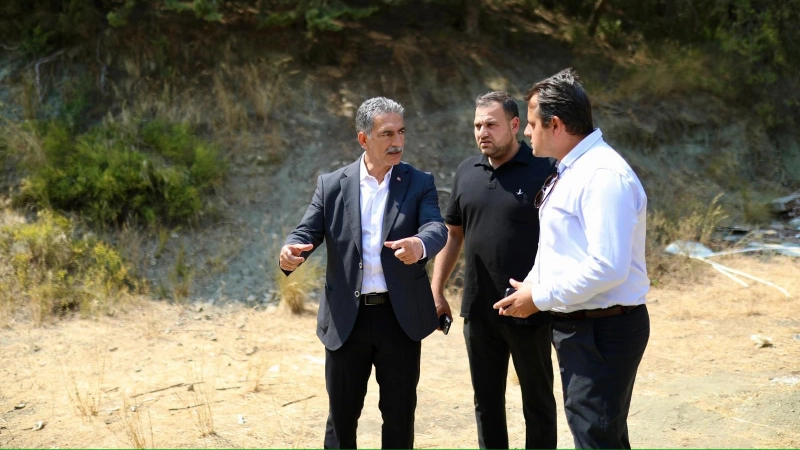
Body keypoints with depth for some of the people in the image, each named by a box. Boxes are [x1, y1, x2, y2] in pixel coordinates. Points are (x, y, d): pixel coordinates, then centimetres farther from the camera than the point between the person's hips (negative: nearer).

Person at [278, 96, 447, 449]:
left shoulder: (419, 184, 1)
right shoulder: (331, 184, 3)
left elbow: (436, 228, -15)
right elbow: (308, 231, -3)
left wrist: (419, 244, -40)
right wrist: (291, 252, -28)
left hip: (400, 317, 0)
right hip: (346, 319, 0)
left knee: (400, 414, 10)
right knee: (341, 416, 10)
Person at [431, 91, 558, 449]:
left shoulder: (543, 171, -9)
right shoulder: (467, 172, 7)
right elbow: (452, 234, 14)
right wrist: (436, 290, 10)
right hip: (478, 309, 5)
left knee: (537, 399, 9)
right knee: (486, 399, 15)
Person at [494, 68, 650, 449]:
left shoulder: (603, 175, -20)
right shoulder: (570, 171, 12)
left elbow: (607, 267, -28)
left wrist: (540, 297, -18)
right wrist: (532, 285, 5)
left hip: (602, 330, -10)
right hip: (576, 325, 10)